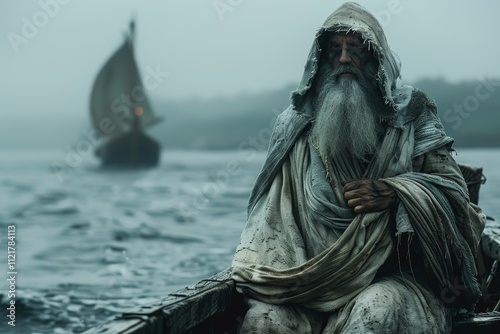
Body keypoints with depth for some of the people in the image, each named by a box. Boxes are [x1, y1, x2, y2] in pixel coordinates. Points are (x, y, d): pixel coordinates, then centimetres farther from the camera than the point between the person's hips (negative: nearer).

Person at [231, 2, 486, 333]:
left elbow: (454, 186, 4)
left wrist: (393, 192, -13)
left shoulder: (410, 112, 7)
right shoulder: (298, 124, 11)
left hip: (394, 276, -1)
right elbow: (275, 211, 9)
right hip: (317, 278, 1)